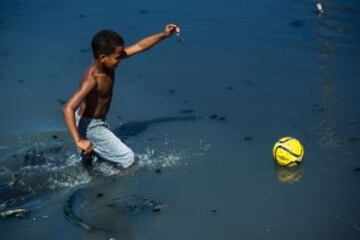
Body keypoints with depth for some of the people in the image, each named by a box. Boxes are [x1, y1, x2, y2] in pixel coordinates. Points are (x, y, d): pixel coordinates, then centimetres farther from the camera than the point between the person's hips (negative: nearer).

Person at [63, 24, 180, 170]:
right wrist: (79, 141, -50)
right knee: (127, 159, -3)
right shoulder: (92, 79, -36)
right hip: (90, 126, -9)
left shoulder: (108, 62, -13)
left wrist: (164, 35, -8)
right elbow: (68, 109, -45)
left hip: (97, 122, 9)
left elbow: (139, 46, -4)